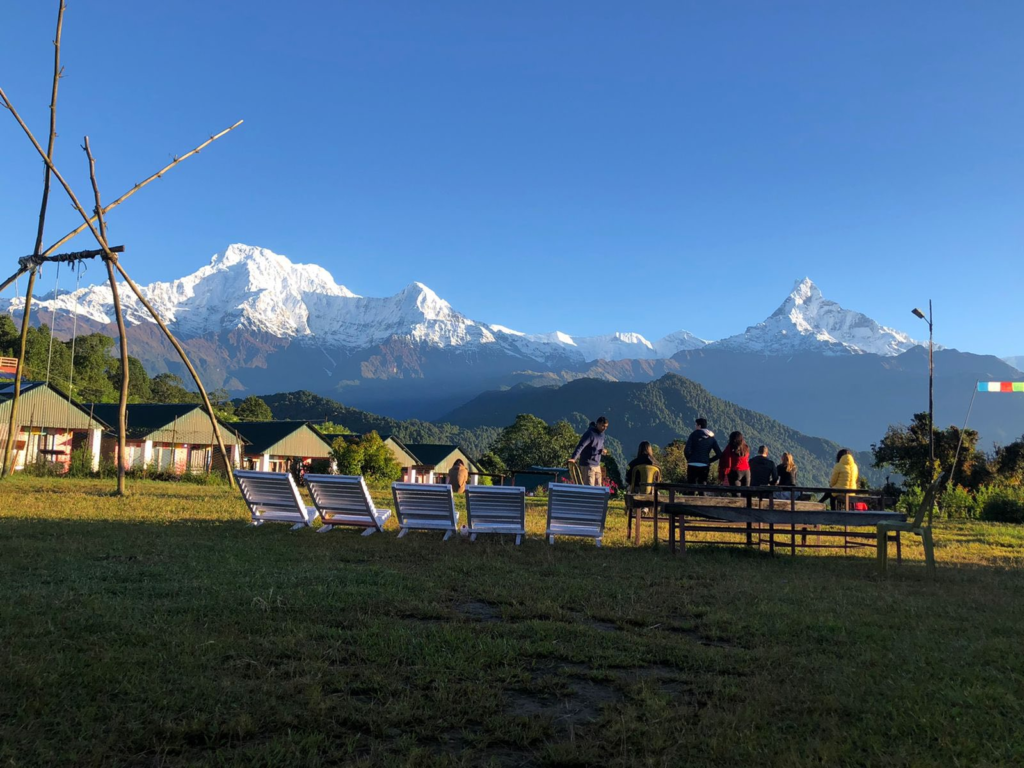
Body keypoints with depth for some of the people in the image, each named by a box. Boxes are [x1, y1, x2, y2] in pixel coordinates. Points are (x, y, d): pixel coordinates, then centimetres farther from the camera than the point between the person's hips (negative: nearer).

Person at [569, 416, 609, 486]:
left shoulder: (601, 433, 10)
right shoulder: (590, 433, -17)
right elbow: (580, 446, -27)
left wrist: (602, 450, 1)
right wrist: (573, 458, -40)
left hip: (597, 465, 9)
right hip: (588, 465, -9)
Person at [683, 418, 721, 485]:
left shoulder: (694, 434, -3)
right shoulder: (712, 438, 8)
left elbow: (687, 450, -12)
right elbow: (719, 454, 3)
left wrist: (689, 459, 5)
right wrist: (709, 461, 13)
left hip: (693, 465, -3)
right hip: (704, 466, 3)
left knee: (690, 485, 3)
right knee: (702, 486, 11)